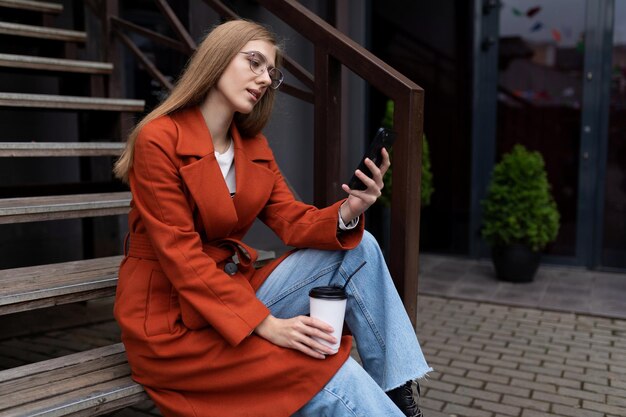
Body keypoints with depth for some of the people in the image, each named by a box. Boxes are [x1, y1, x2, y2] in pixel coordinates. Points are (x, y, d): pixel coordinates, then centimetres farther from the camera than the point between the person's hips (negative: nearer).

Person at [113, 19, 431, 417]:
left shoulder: (255, 147, 7)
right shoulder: (158, 140, -15)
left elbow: (295, 222, 1)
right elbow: (181, 257, -20)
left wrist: (347, 212, -21)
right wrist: (264, 324, -26)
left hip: (235, 292, 7)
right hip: (173, 319, -7)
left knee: (358, 247, -8)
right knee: (329, 372, -27)